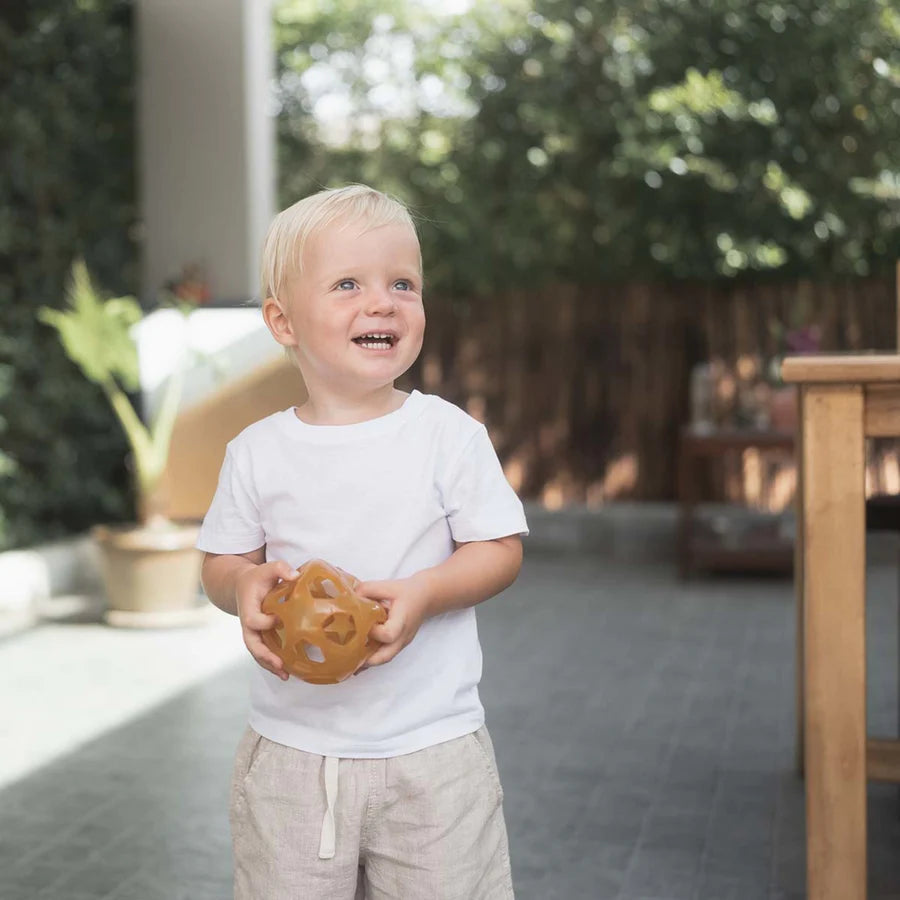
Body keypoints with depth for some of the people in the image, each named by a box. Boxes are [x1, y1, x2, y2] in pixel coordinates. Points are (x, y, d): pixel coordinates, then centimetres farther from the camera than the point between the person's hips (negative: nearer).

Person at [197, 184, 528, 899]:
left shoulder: (449, 435, -7)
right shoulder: (258, 452, -1)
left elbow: (501, 551, -4)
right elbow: (221, 563, 8)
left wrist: (423, 593, -21)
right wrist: (244, 585, -15)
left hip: (432, 748, -1)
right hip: (290, 749, 2)